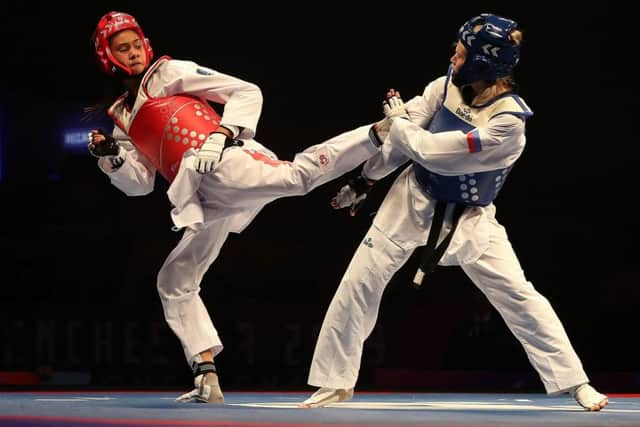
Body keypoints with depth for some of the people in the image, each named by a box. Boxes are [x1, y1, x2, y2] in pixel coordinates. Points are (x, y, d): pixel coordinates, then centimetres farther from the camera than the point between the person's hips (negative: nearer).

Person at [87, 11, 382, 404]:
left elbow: (247, 93, 5)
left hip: (225, 164, -7)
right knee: (174, 282, 8)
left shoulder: (169, 73, 11)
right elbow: (140, 183, 23)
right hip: (204, 202, 7)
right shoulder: (124, 118, 28)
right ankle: (207, 378, 8)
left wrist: (220, 134, -11)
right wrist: (111, 157, 5)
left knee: (297, 175, -36)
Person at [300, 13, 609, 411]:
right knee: (359, 282, 3)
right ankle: (335, 382, 16)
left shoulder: (507, 121, -30)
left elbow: (431, 151, -31)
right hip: (414, 198, 5)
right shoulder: (449, 84, -14)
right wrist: (364, 181, -2)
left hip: (468, 217, -5)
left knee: (517, 294, -11)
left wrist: (398, 119, -16)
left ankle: (575, 382, -1)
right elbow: (403, 135, -4)